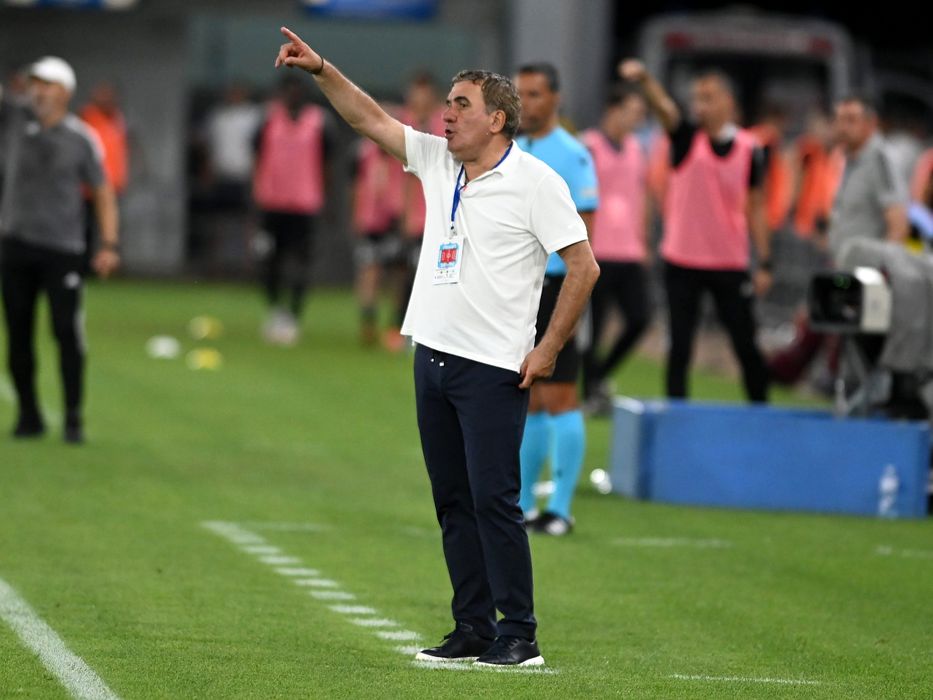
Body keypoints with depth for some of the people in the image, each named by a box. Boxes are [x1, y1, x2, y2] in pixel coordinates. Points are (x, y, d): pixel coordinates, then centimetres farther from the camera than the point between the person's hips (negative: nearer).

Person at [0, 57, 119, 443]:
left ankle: (73, 420, -1)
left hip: (62, 250, -3)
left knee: (67, 332, -7)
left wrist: (109, 245, -5)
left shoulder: (81, 138, -2)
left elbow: (103, 192, 3)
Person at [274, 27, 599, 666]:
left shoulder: (535, 181, -8)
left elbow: (584, 266, -8)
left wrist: (549, 350, -10)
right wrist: (320, 69, 5)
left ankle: (519, 635, -6)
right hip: (433, 355, 7)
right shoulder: (438, 163, 12)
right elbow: (370, 118, 17)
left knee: (494, 499, -10)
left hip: (492, 367, -7)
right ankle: (474, 629, 13)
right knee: (453, 500, 8)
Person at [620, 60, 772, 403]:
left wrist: (764, 263, 2)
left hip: (731, 265, 0)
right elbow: (664, 108, -23)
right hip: (682, 262, 0)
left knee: (746, 347, 5)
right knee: (680, 347, 1)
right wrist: (644, 79, -44)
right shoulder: (686, 136, -2)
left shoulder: (749, 149, 0)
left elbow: (754, 207, 6)